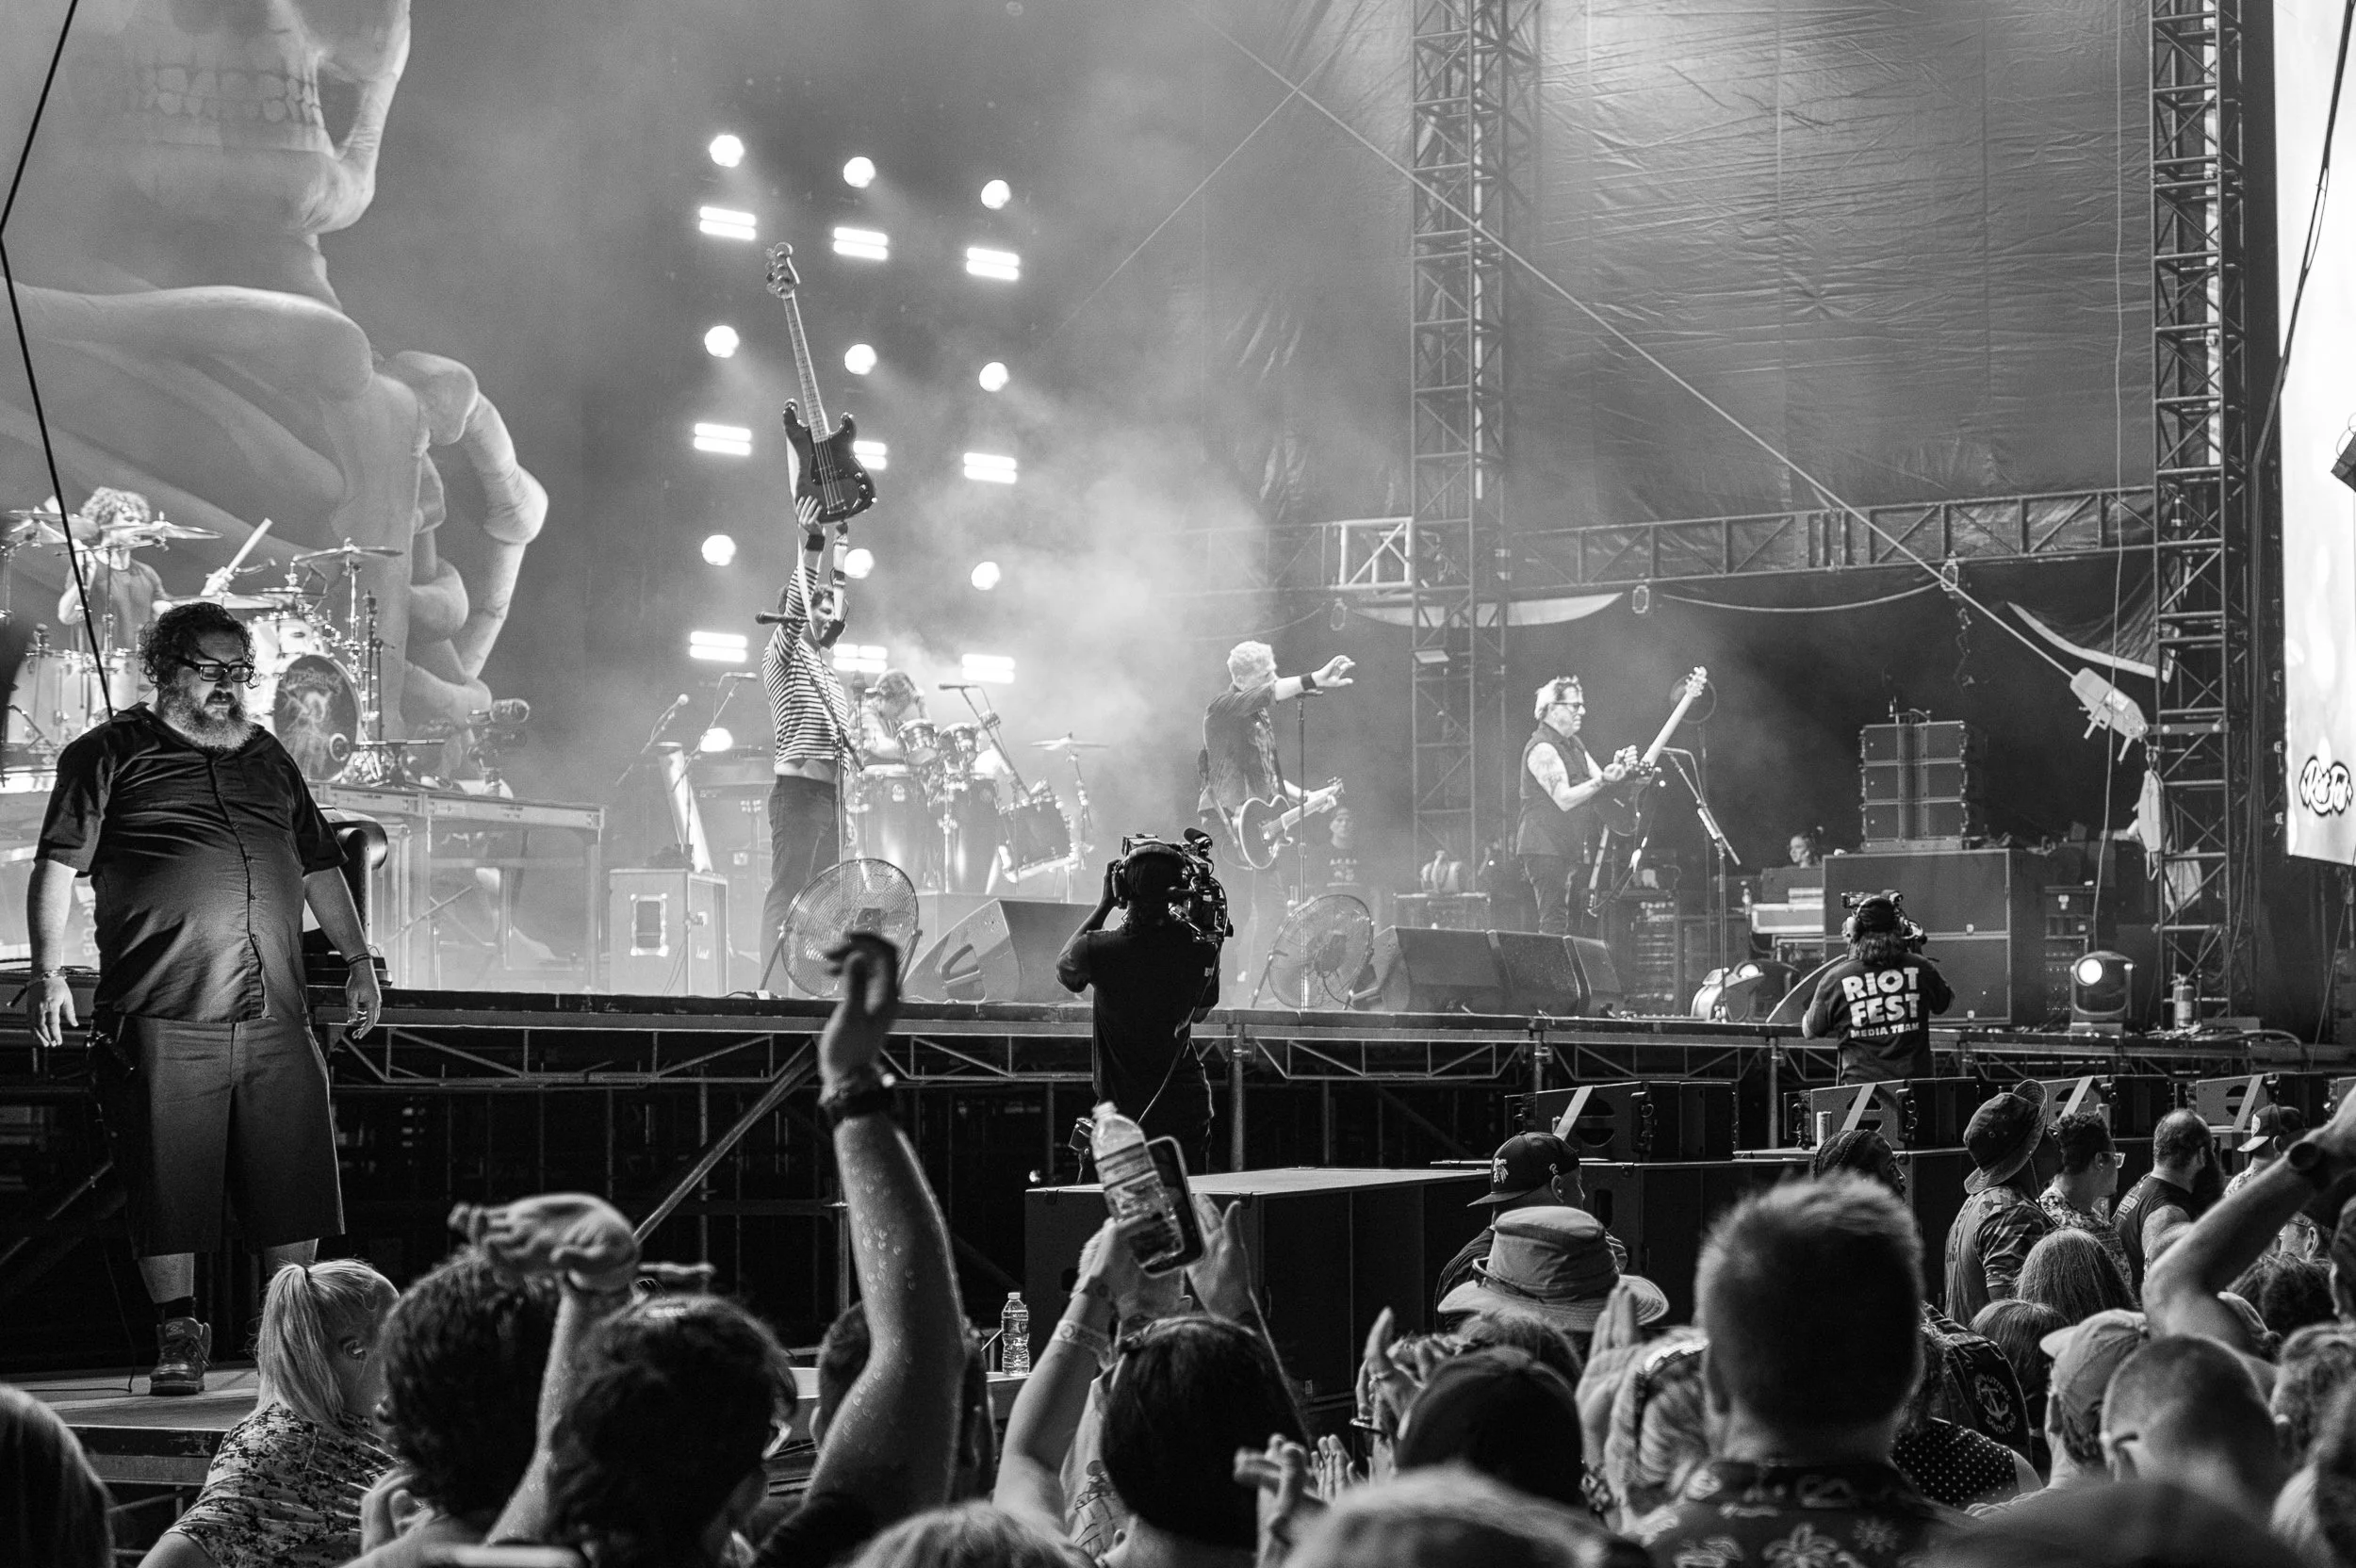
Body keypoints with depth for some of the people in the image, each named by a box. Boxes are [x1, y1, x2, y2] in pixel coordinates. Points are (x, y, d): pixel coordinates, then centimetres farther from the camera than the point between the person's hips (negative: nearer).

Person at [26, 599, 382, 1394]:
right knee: (167, 1181, -2)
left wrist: (357, 958, 21)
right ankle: (179, 1336, 9)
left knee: (295, 1180, 4)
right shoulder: (112, 754, 4)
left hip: (276, 1017, 5)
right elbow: (58, 863, -1)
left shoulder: (268, 757, 20)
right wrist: (47, 970, -10)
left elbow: (320, 866, 26)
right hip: (163, 1017, -5)